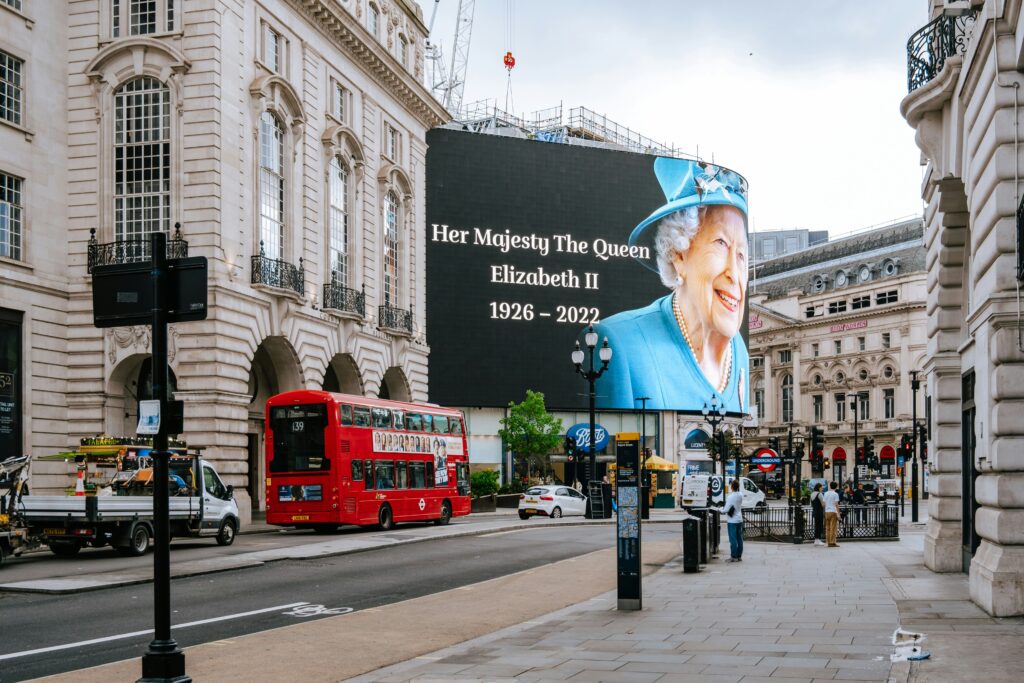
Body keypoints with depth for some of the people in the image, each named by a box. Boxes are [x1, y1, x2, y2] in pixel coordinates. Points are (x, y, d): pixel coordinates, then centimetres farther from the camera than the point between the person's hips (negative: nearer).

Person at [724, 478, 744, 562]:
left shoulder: (730, 497, -19)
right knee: (739, 538, 10)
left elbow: (726, 509, -16)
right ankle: (739, 556, 16)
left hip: (732, 521, -7)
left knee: (733, 539, -1)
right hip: (739, 519, 7)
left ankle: (734, 556, 2)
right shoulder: (741, 495, 1)